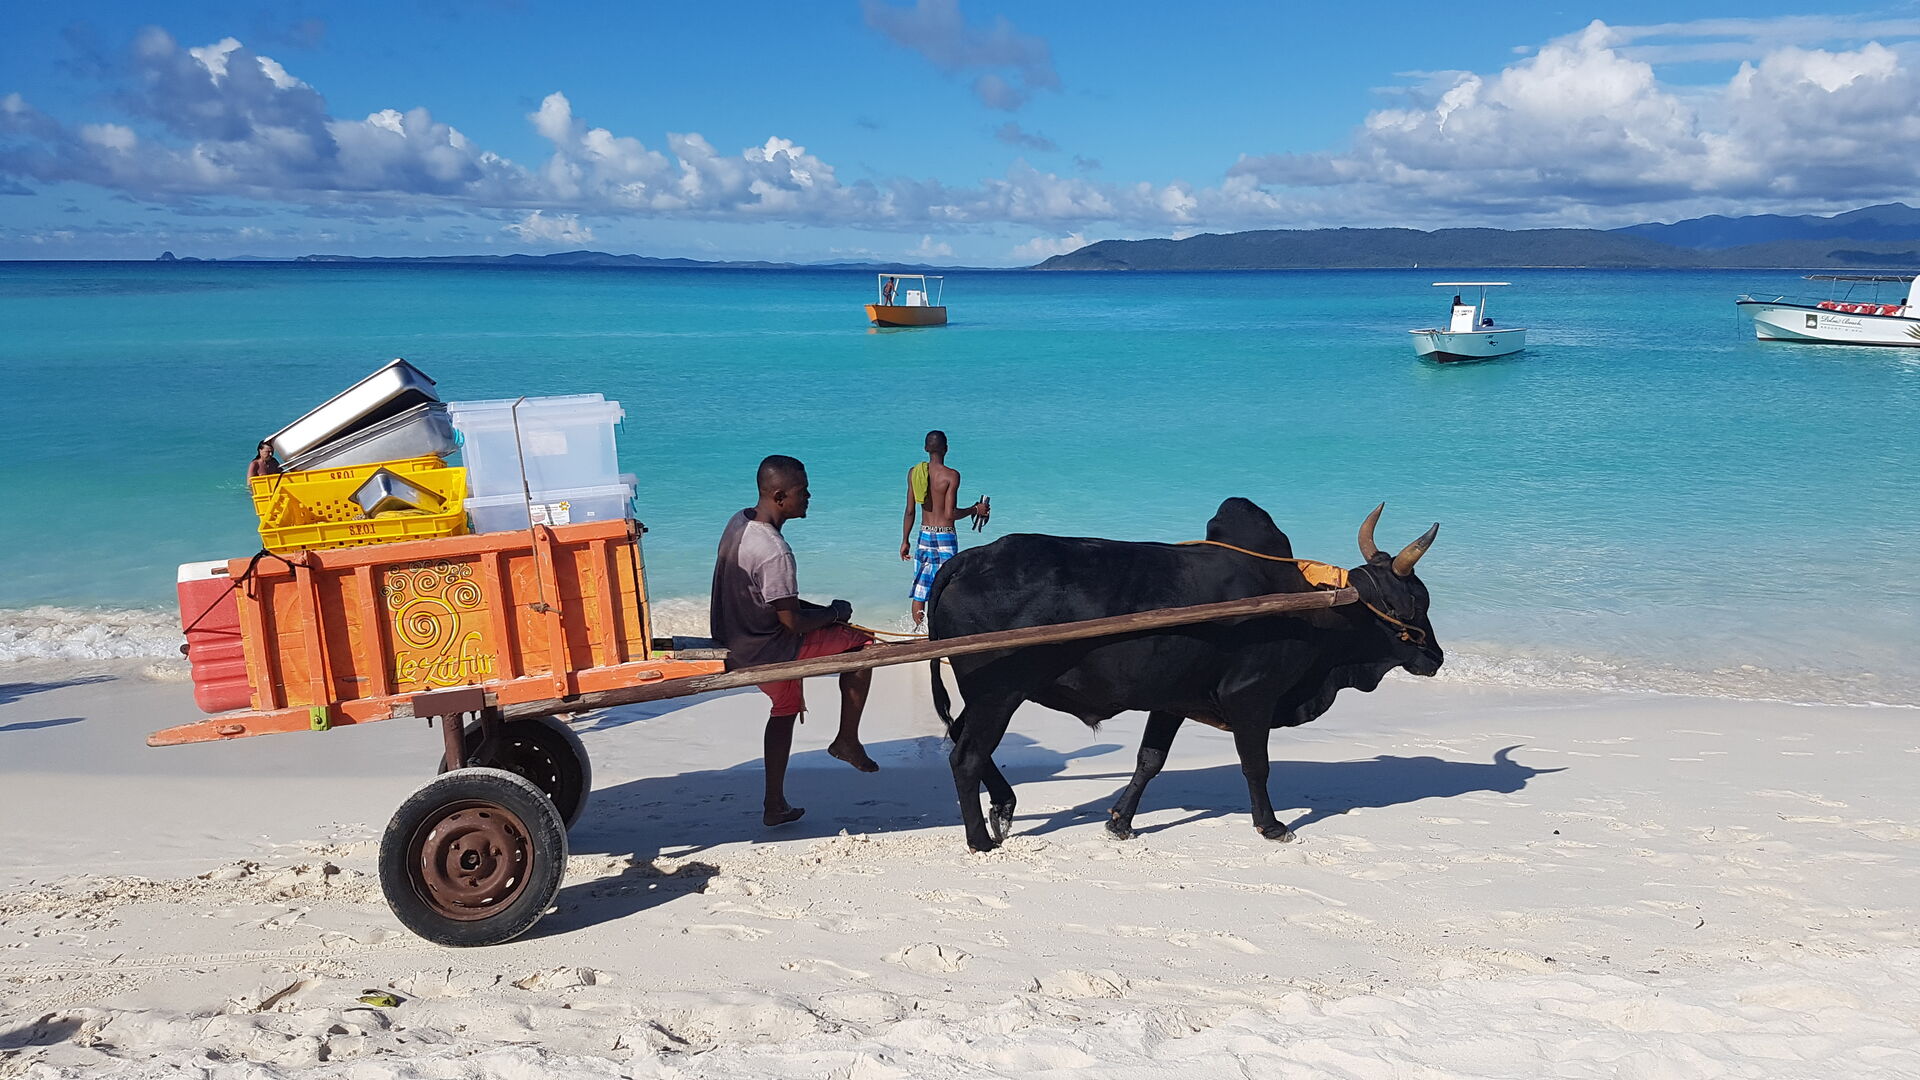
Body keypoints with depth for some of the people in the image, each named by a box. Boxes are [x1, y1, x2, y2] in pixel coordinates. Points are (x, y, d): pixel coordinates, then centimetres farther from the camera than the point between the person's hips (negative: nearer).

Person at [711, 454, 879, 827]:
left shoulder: (740, 521, 1)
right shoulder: (775, 552, -29)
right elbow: (793, 622, -23)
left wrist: (821, 611, 9)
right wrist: (835, 613, -5)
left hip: (735, 641, 9)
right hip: (765, 651, -9)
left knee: (785, 708, 27)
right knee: (862, 648, -2)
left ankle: (775, 805, 33)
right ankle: (847, 741, 13)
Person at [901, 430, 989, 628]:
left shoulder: (914, 472, 0)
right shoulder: (951, 476, -14)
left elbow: (910, 511, 2)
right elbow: (950, 514, -17)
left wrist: (905, 541, 10)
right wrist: (975, 510, -3)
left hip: (924, 535, 5)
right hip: (945, 536, -5)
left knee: (920, 589, 11)